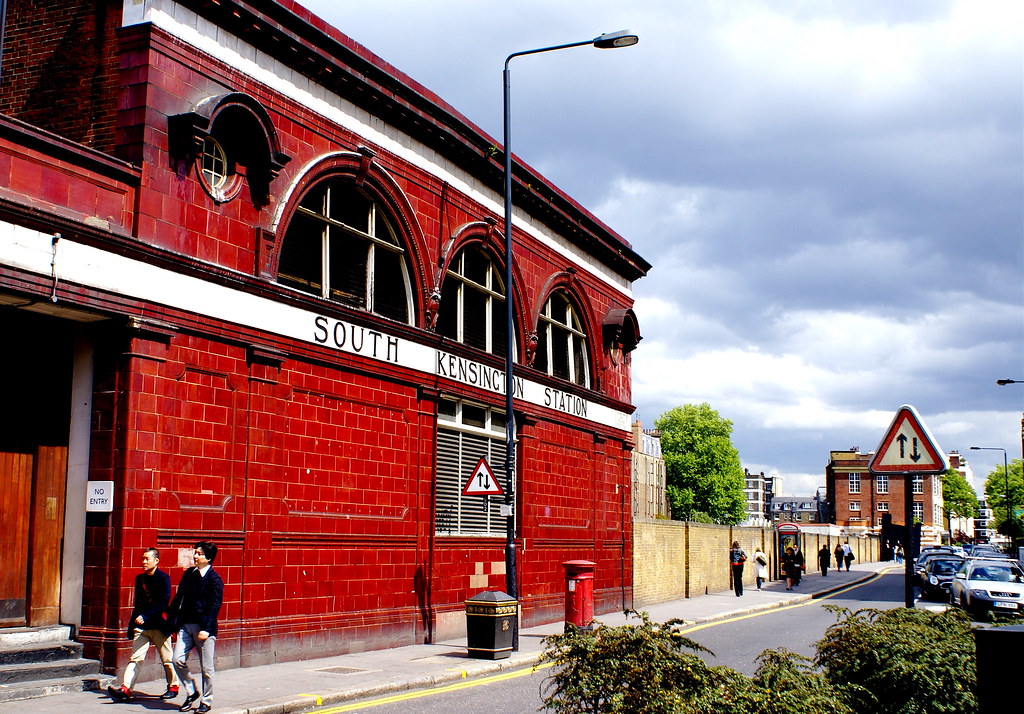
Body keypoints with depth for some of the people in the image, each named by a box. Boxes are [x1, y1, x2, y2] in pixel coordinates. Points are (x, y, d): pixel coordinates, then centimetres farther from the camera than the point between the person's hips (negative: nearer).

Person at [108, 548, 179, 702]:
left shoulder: (164, 578, -8)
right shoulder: (140, 578, 12)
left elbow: (164, 602, -17)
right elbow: (138, 603, 18)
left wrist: (145, 616, -24)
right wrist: (134, 622, 13)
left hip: (160, 626, -5)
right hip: (141, 626, 5)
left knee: (166, 660, 8)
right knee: (135, 657, -7)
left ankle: (173, 687, 23)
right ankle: (125, 689, -15)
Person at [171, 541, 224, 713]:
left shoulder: (214, 580, -8)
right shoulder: (189, 574, 10)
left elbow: (215, 606, -11)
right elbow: (179, 597, 16)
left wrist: (206, 629, -18)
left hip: (204, 628, -5)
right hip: (186, 625, 6)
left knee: (206, 667, 2)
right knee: (178, 660, -3)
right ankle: (192, 692, 18)